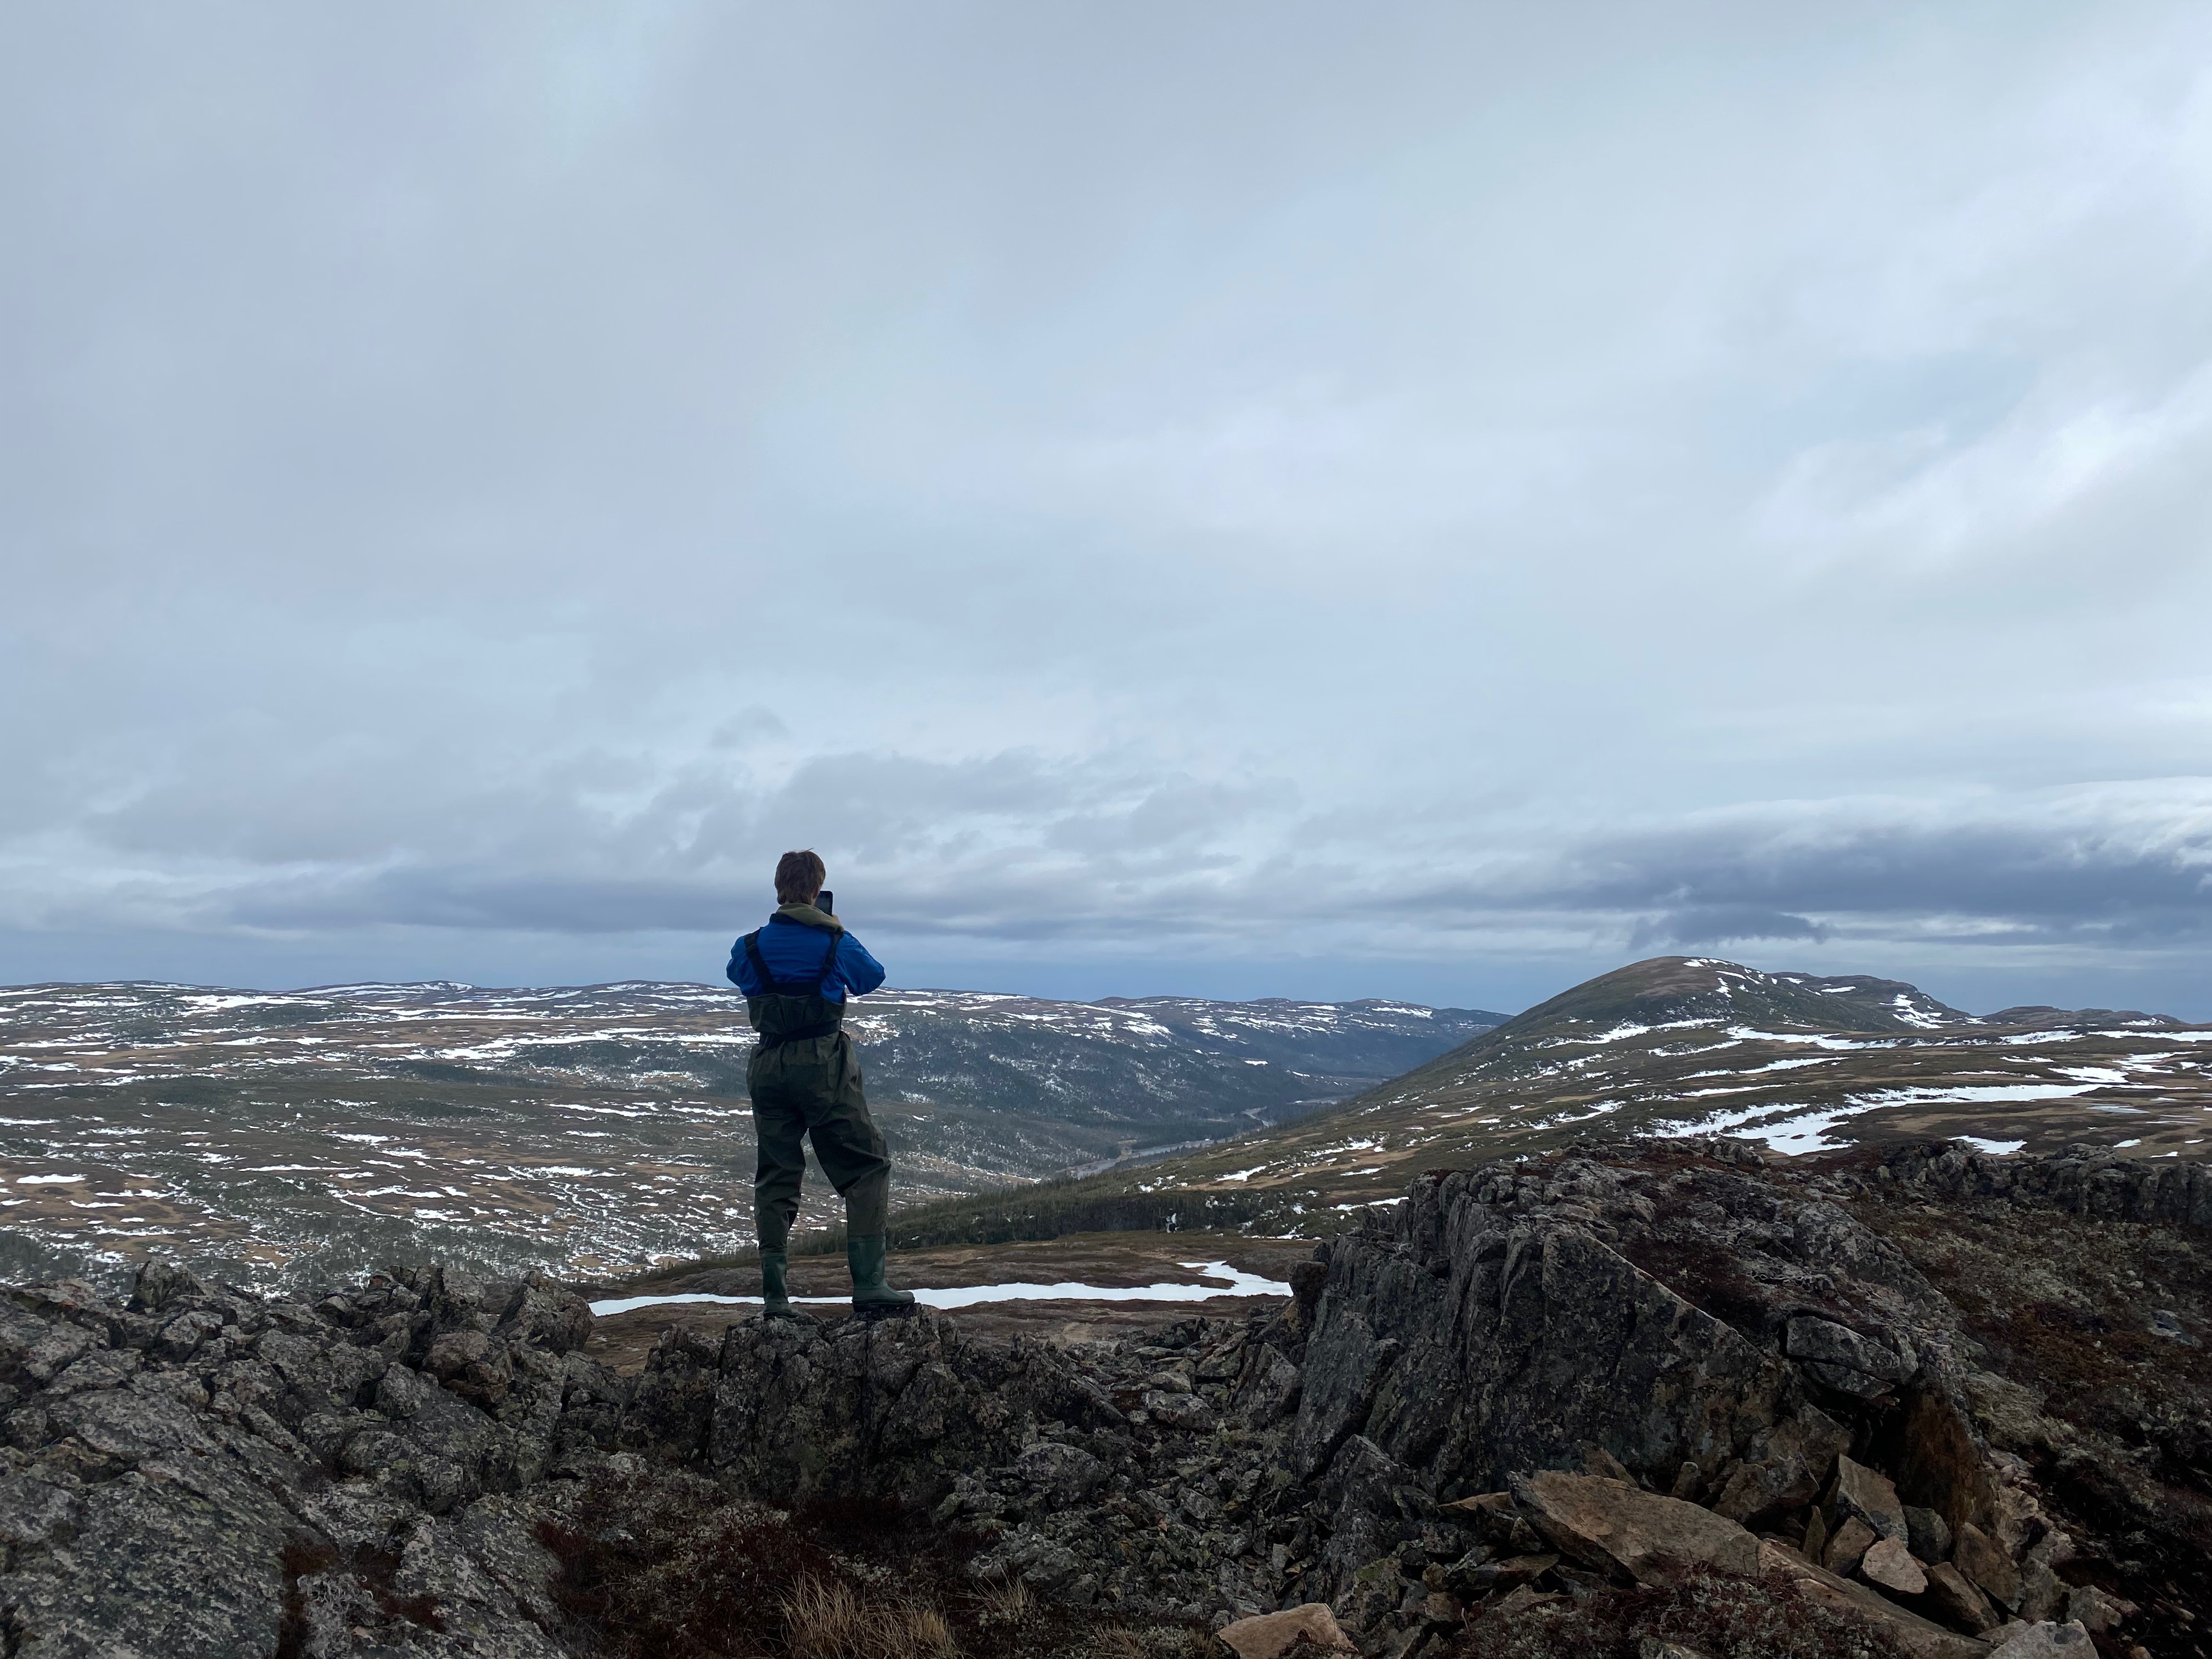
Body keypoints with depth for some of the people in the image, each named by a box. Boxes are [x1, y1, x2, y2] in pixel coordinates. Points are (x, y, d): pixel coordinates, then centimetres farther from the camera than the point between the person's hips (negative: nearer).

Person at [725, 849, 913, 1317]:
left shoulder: (753, 946, -1)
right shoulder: (836, 942, -6)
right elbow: (872, 977, 13)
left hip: (770, 1069, 3)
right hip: (825, 1068, -3)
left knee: (775, 1177, 11)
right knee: (867, 1166, 5)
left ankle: (774, 1294, 9)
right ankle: (868, 1284, -4)